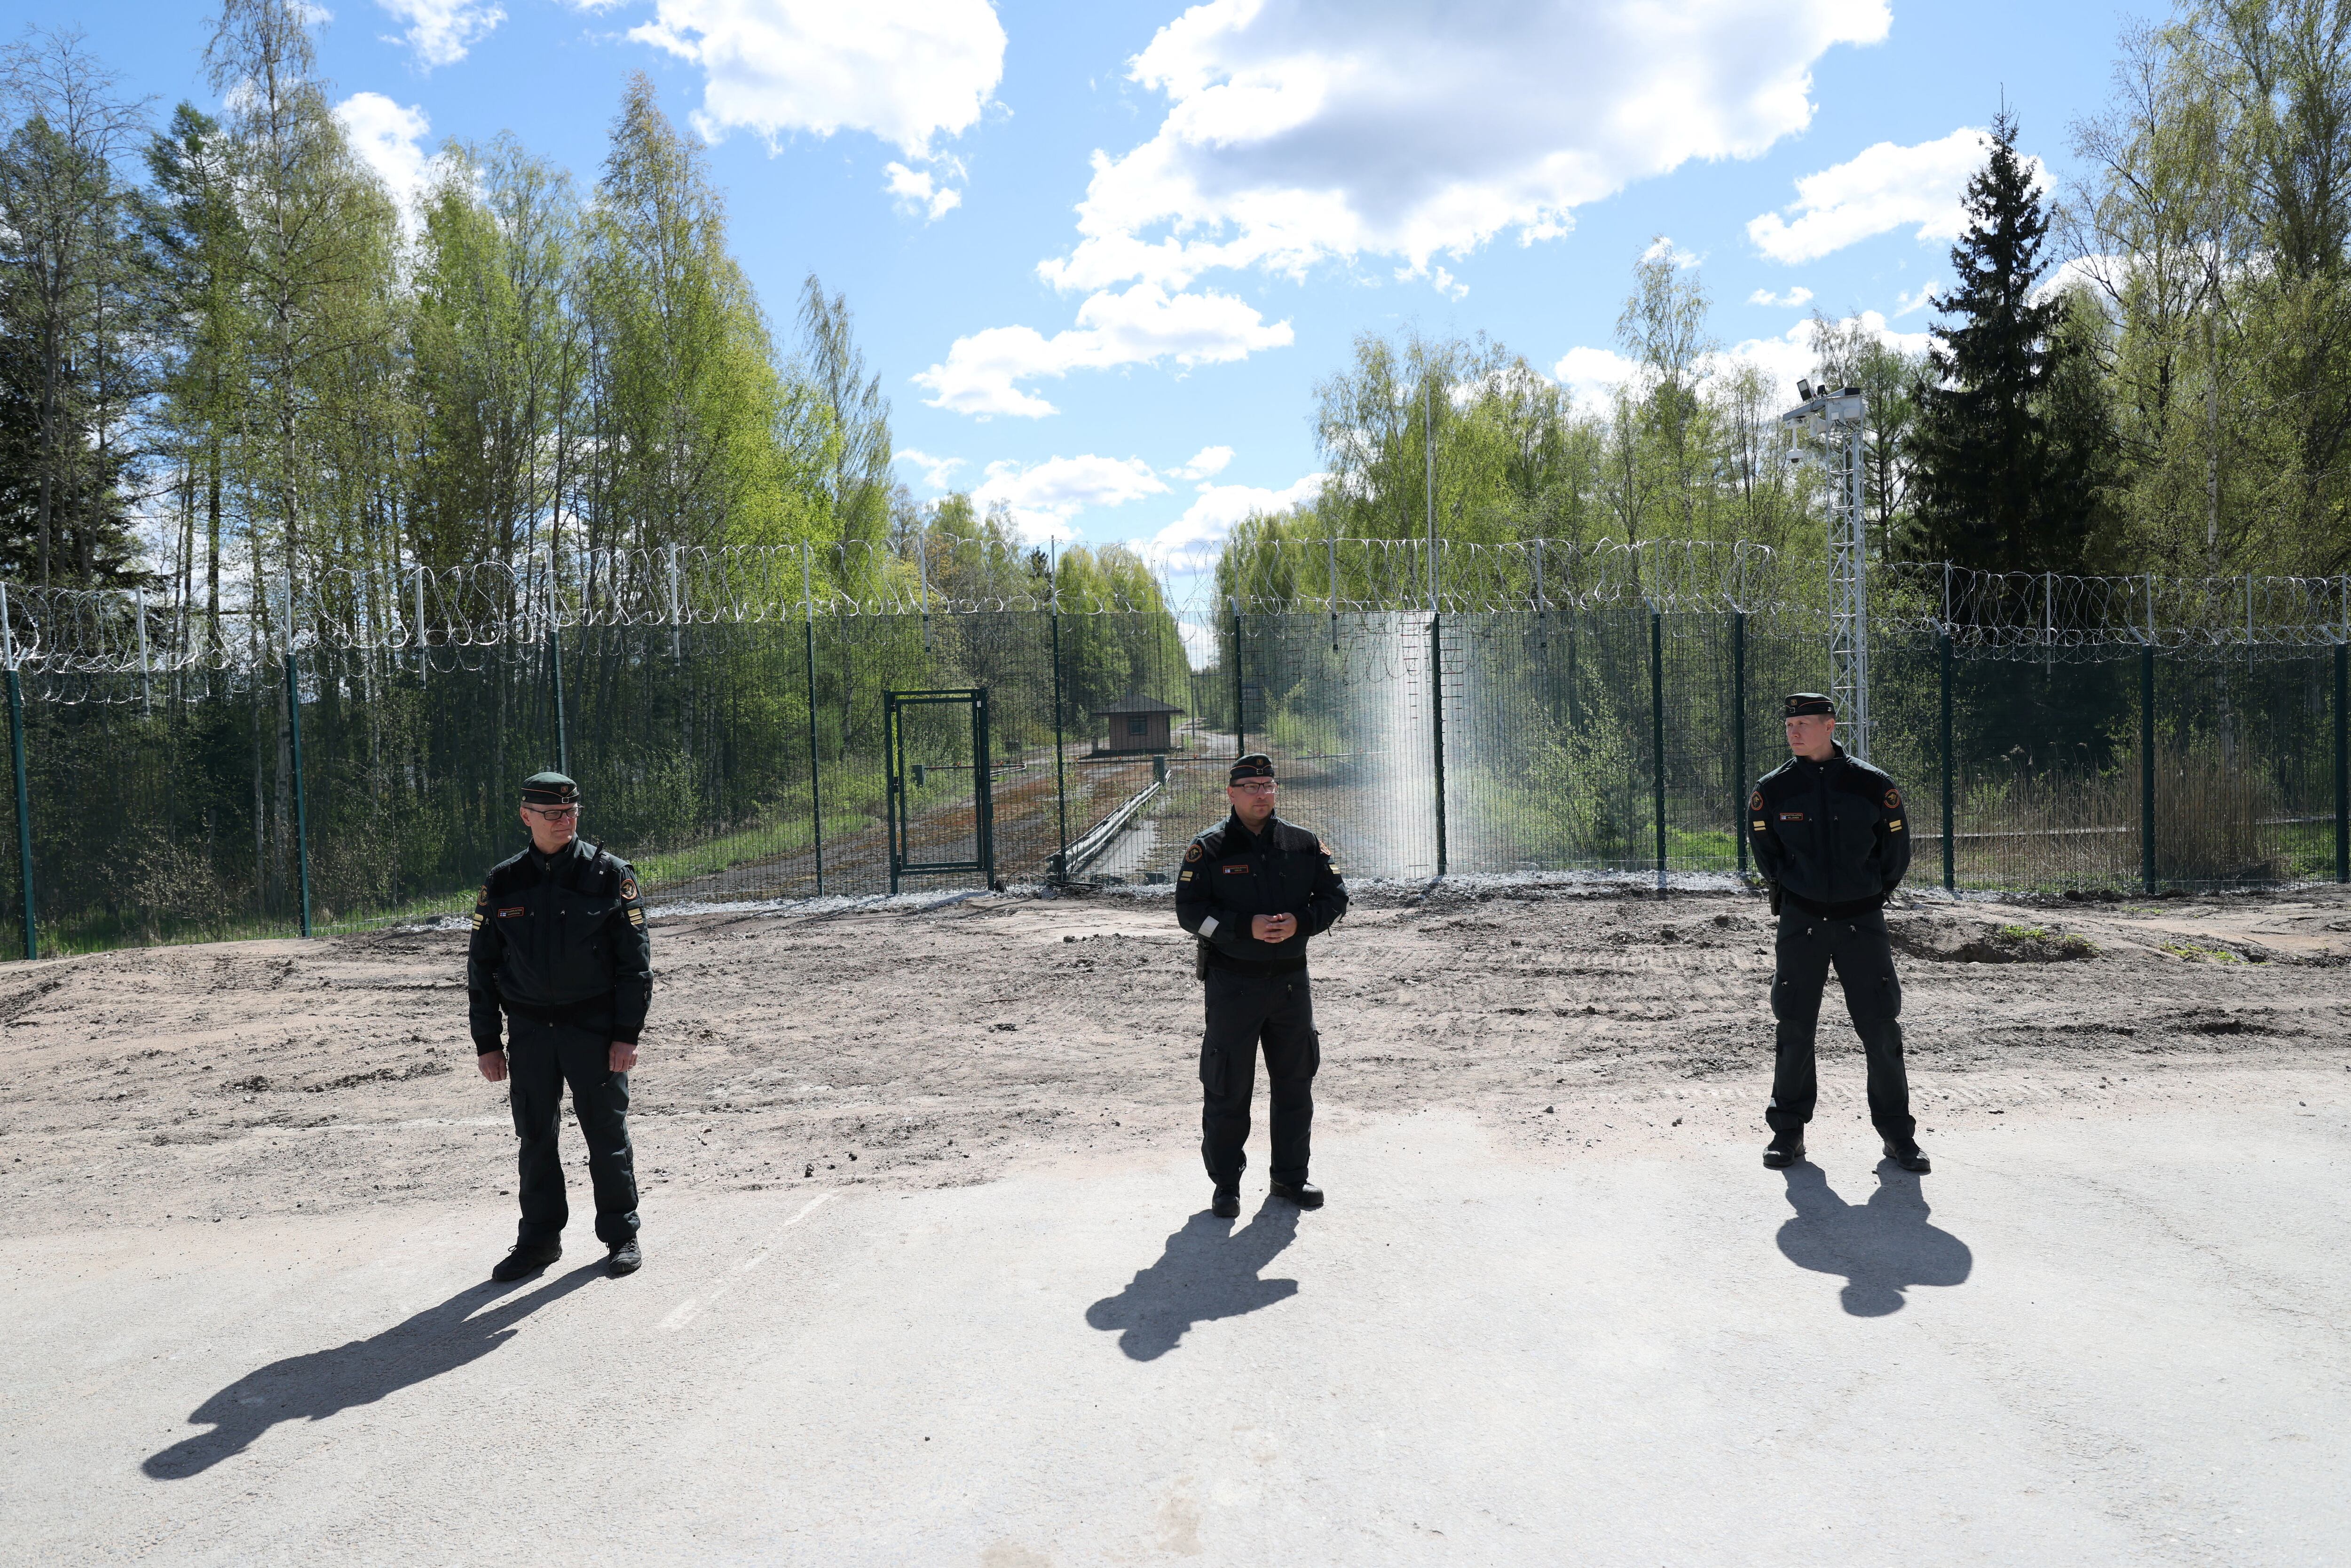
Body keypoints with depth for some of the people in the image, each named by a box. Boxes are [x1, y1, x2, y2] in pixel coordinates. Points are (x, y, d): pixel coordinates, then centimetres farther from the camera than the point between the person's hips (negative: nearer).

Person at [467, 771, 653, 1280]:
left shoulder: (610, 875, -4)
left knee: (607, 1132, 3)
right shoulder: (502, 883, 4)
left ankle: (621, 1234, 17)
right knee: (535, 1136, 8)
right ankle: (540, 1237, 22)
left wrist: (627, 1034, -9)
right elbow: (481, 966, 10)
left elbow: (635, 960, -4)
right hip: (529, 1029, 3)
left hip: (595, 1028, -3)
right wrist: (486, 1041, 6)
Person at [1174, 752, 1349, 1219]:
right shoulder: (1208, 849, -3)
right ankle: (1226, 1184, 15)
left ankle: (1291, 1176, 26)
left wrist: (1300, 922, -12)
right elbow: (1189, 910, -8)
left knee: (1295, 1082, 11)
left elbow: (1334, 895, 8)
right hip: (1232, 984, -3)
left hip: (1291, 981, 3)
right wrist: (1246, 927, -20)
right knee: (1227, 1088, 2)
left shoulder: (1303, 844, 6)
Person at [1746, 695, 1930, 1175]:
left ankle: (1897, 1132, 15)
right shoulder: (1773, 789, -3)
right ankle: (1788, 1131, 16)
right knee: (1794, 1029, 4)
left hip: (1862, 920, 0)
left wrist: (1867, 894, 12)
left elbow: (1897, 855, 7)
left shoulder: (1873, 785, -5)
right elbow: (1765, 852, 13)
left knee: (1881, 1028, 0)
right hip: (1800, 921, 1)